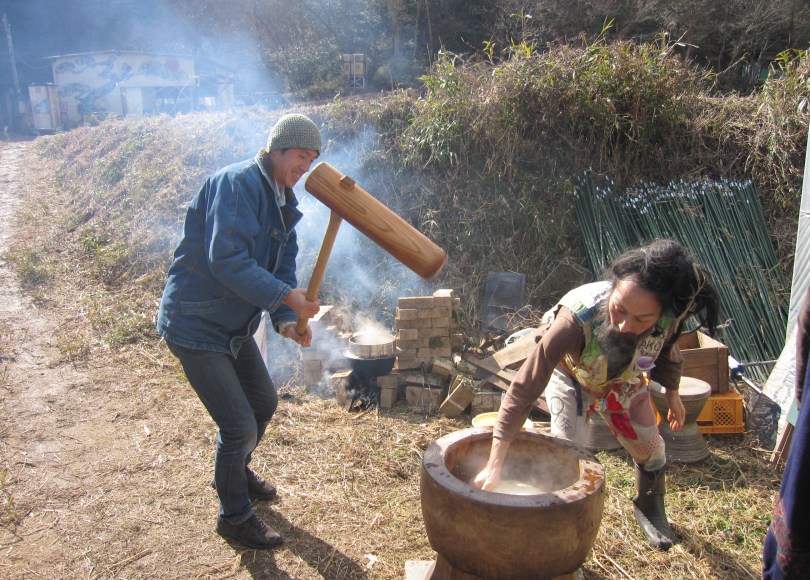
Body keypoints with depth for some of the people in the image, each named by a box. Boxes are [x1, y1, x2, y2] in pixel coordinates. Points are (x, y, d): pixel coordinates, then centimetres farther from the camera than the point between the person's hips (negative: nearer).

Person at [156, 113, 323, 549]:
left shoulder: (283, 203, 8)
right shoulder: (237, 183, -21)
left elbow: (281, 268, 4)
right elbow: (226, 259, -33)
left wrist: (286, 320, -13)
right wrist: (285, 297, -35)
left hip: (235, 325, 10)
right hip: (196, 326, -9)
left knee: (264, 401, 22)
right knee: (239, 426, -6)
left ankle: (237, 471, 49)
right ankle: (234, 517, 19)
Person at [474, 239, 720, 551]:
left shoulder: (669, 317, -35)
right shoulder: (578, 317, -48)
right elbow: (525, 388, -45)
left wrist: (672, 393, 9)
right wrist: (495, 465, -46)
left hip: (626, 380, 4)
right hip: (571, 375, -3)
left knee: (650, 448, 12)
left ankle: (649, 508, 43)